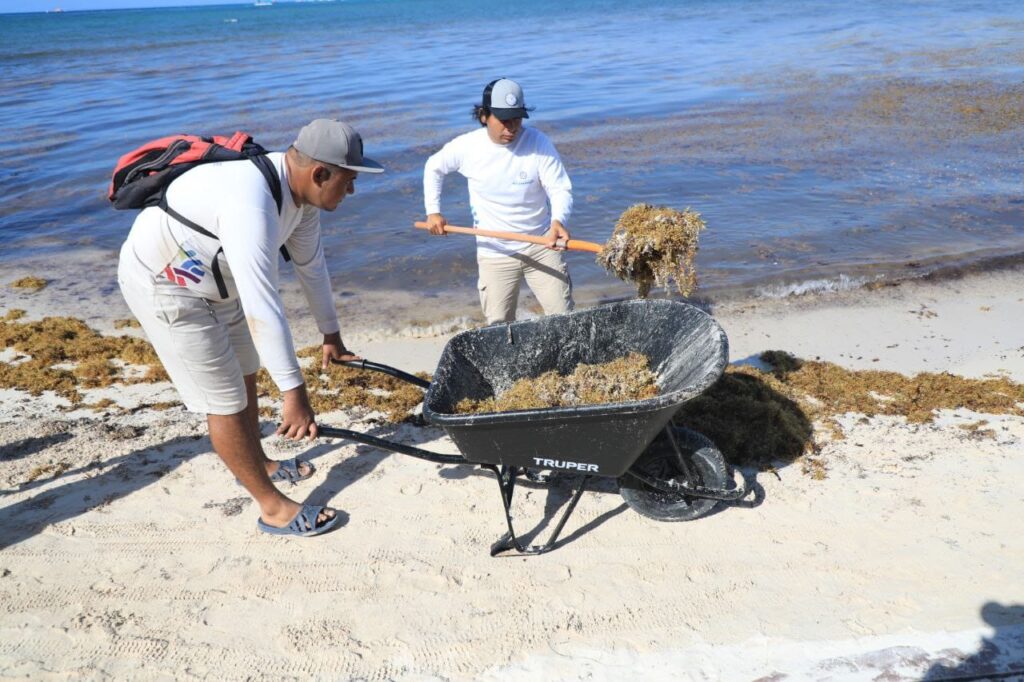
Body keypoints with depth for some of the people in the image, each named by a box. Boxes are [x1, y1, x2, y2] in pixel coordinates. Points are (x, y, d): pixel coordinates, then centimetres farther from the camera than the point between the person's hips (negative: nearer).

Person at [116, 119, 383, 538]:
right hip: (164, 284, -9)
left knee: (244, 375, 21)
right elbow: (260, 306, -40)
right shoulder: (252, 204, -37)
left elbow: (311, 264, 6)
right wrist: (293, 392, -37)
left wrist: (331, 333, 13)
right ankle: (273, 508, 9)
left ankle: (256, 465, 42)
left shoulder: (300, 189, -7)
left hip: (215, 280, 10)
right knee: (225, 400, -3)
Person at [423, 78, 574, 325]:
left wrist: (558, 221, -38)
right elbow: (433, 168, 11)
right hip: (495, 253, 1)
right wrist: (433, 211, 4)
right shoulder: (466, 146, -9)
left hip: (541, 245, 0)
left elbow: (561, 189, -16)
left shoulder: (538, 142, -13)